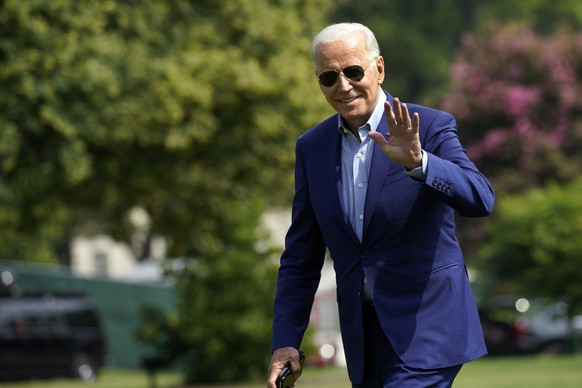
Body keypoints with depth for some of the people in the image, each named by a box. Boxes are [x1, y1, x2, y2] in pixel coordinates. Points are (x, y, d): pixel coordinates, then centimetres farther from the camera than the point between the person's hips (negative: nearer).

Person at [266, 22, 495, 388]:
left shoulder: (430, 127, -7)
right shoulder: (311, 147, 7)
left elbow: (481, 199, -21)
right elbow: (301, 256, 11)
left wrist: (417, 162, -36)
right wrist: (285, 341, 5)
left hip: (426, 328, -5)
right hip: (364, 339, 5)